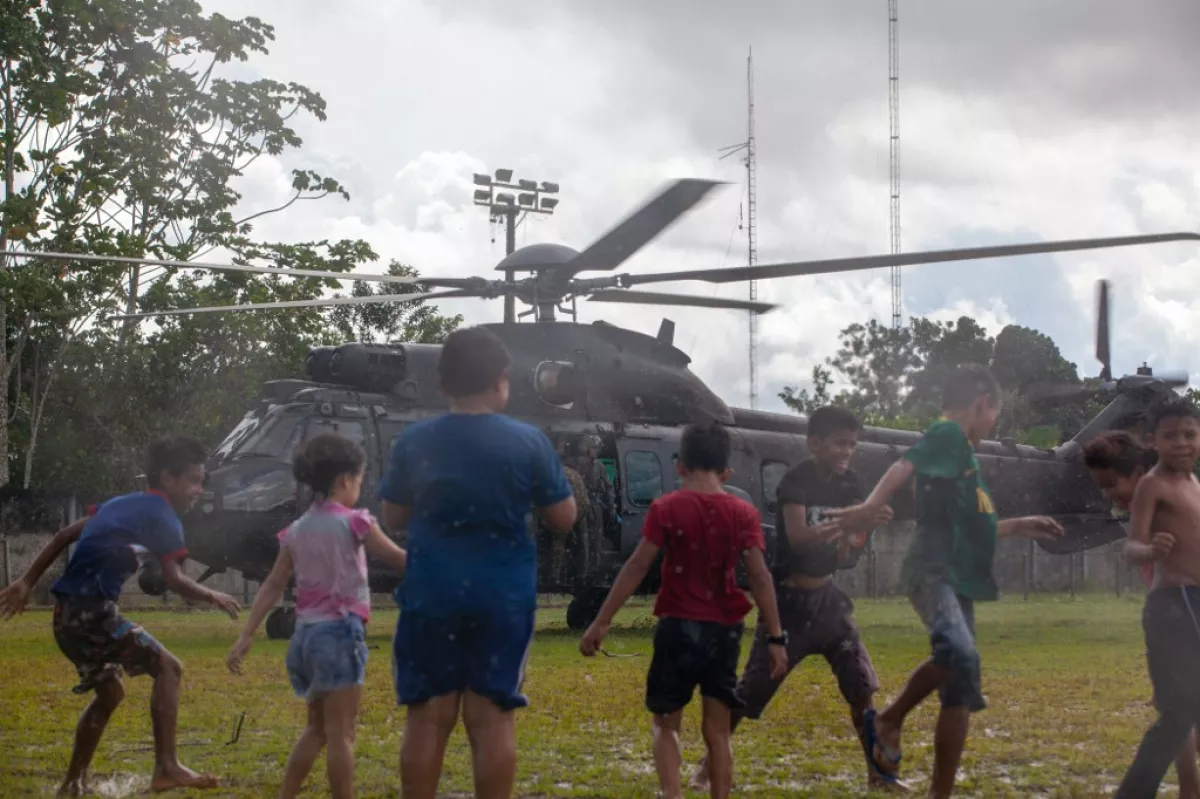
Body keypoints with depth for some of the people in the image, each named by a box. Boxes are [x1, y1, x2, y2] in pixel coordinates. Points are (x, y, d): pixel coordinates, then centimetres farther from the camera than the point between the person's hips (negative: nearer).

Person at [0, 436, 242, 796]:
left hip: (68, 613, 9)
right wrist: (213, 597, 1)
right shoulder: (162, 517, -5)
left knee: (110, 691, 24)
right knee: (167, 667, -7)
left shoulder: (122, 504, 22)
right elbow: (174, 579, -15)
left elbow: (65, 536, 23)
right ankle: (166, 768, -18)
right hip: (92, 611, -9)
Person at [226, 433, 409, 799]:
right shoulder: (352, 522, -6)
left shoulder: (296, 530, 10)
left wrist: (246, 636, 7)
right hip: (340, 631, -7)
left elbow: (272, 586, 8)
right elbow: (398, 559, 0)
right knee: (340, 733, -6)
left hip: (306, 632, 7)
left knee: (317, 729, 18)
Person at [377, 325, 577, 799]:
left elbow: (393, 518, 10)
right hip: (503, 597, -1)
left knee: (428, 717, 7)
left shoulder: (413, 443, -1)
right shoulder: (529, 442, -5)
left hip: (431, 595, 1)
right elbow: (563, 520, 3)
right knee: (493, 718, 2)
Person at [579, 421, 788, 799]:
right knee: (717, 730, 10)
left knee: (666, 724, 9)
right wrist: (776, 637, -1)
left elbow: (636, 568, -7)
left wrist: (601, 623, -4)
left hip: (679, 626, -2)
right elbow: (760, 577, -4)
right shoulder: (744, 513, 1)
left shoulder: (666, 508, -5)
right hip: (725, 629, 2)